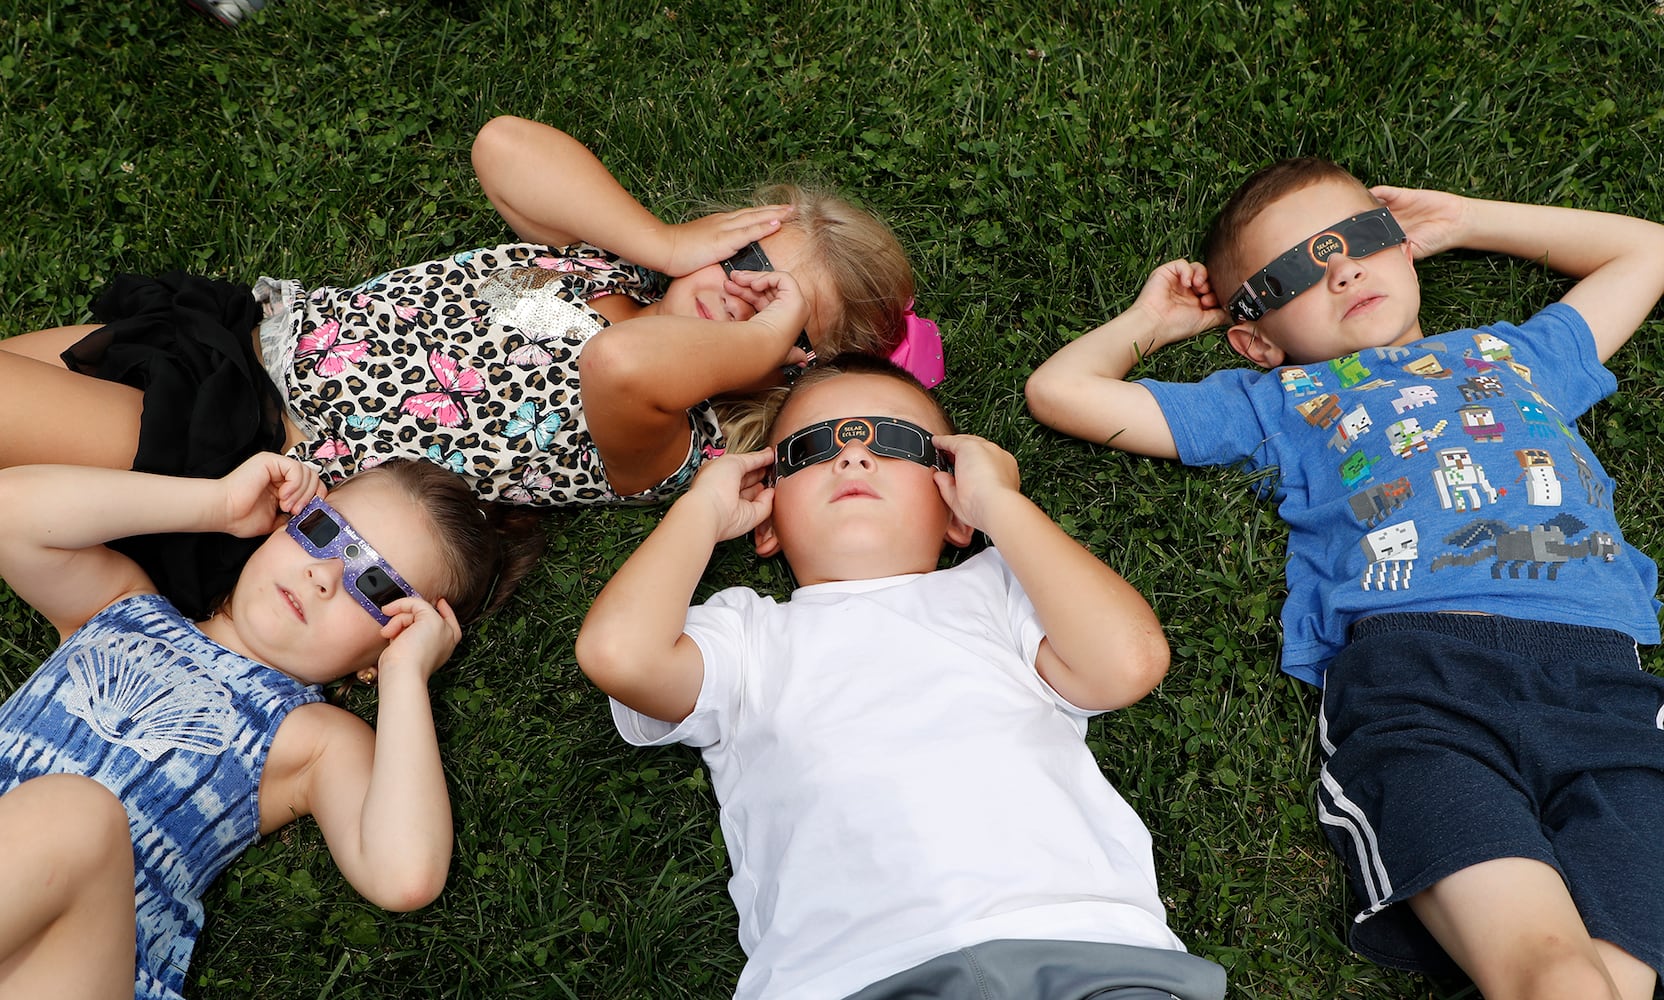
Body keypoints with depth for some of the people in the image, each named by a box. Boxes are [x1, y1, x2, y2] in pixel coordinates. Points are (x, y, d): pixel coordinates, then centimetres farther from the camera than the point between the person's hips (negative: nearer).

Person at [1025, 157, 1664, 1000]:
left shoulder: (1518, 352, 37)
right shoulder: (1272, 401, 30)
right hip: (1415, 664, -2)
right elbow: (1059, 389, 27)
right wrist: (1152, 321, 41)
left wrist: (1466, 220, 51)